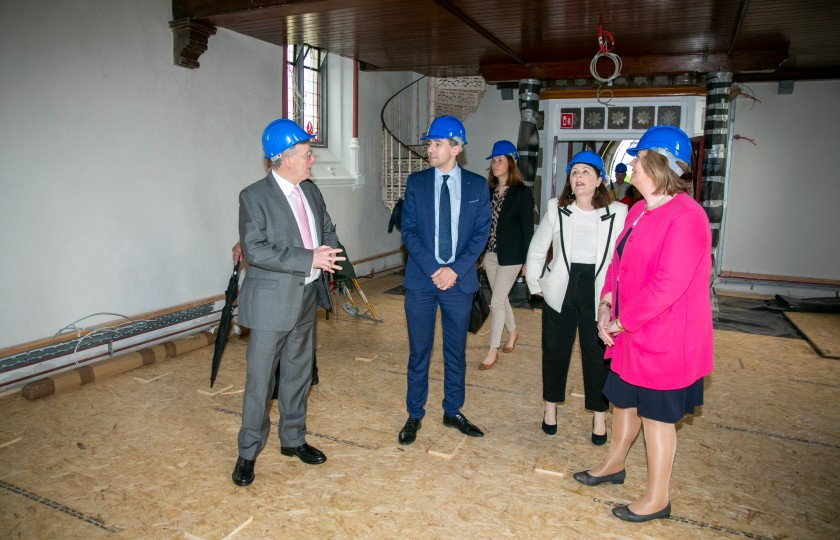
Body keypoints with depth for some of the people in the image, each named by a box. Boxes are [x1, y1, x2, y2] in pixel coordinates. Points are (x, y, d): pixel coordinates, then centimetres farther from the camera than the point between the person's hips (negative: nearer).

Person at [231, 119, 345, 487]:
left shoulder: (310, 191, 8)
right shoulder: (254, 197, -13)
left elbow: (327, 229, 17)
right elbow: (255, 250, -21)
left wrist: (328, 252, -5)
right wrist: (309, 259, -25)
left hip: (306, 298, 7)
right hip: (271, 302, -6)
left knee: (298, 374, 17)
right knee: (260, 381, 3)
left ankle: (293, 439, 33)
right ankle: (248, 453, 20)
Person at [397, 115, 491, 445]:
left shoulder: (477, 185, 2)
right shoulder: (416, 182, 2)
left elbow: (481, 232, -1)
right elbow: (408, 231, -1)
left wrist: (456, 269, -13)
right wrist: (433, 269, -13)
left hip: (459, 280, 1)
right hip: (421, 280, 0)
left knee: (456, 351, 12)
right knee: (419, 351, 7)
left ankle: (453, 412, 29)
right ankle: (414, 415, 22)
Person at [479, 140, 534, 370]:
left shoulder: (522, 193, -9)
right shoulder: (489, 191, 6)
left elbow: (527, 229, -8)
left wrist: (527, 261, -9)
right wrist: (479, 251, 6)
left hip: (510, 256, -6)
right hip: (490, 254, 6)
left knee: (497, 302, -5)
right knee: (501, 299, 18)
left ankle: (493, 351, 7)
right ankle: (512, 332, 42)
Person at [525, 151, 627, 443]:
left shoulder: (617, 213, -5)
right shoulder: (556, 209, 1)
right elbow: (537, 250, 8)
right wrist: (535, 284, 5)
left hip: (599, 295, -1)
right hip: (561, 291, 2)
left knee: (598, 356, 6)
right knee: (554, 351, 12)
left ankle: (599, 416, 24)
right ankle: (551, 407, 31)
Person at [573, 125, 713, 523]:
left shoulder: (685, 217, -23)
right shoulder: (638, 211, 6)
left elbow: (668, 285, -27)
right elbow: (619, 262, 12)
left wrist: (623, 322, -19)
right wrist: (606, 306, -2)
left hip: (666, 339, -8)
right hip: (631, 334, 9)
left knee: (656, 415, 7)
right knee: (624, 400, 23)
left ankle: (657, 499, 27)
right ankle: (614, 464, 46)